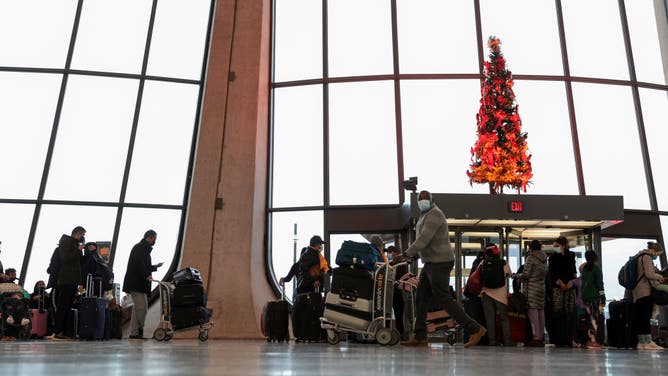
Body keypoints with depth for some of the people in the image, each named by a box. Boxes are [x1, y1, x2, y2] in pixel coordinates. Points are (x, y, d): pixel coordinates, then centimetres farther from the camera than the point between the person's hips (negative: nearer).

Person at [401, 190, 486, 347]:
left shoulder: (434, 215, -15)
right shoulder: (425, 216, 18)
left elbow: (424, 239, -24)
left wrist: (406, 254, -24)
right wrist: (413, 254, 10)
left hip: (440, 263, -10)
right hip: (431, 263, 10)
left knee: (443, 299, -8)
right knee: (421, 299, 8)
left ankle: (475, 329, -2)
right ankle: (420, 337, 11)